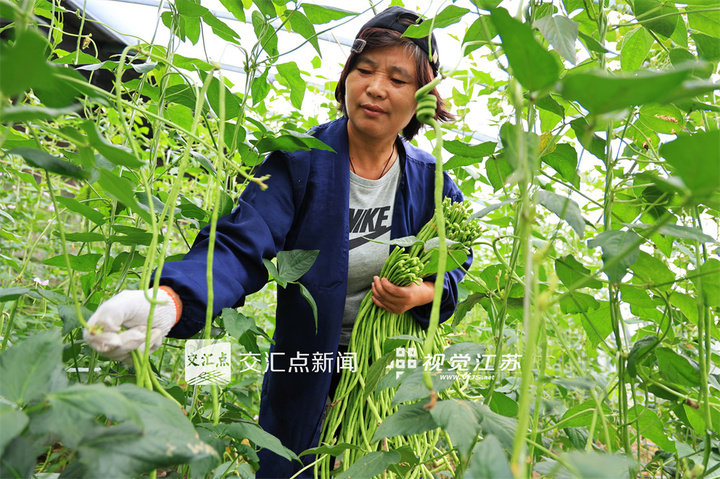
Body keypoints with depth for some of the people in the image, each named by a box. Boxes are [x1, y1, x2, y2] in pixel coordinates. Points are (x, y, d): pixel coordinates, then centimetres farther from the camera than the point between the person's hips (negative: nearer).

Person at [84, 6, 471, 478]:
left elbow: (454, 260, 6)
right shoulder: (299, 161, -17)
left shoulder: (429, 180, -7)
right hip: (306, 364, -2)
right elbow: (241, 246, -29)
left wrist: (421, 293, -17)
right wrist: (170, 299, -48)